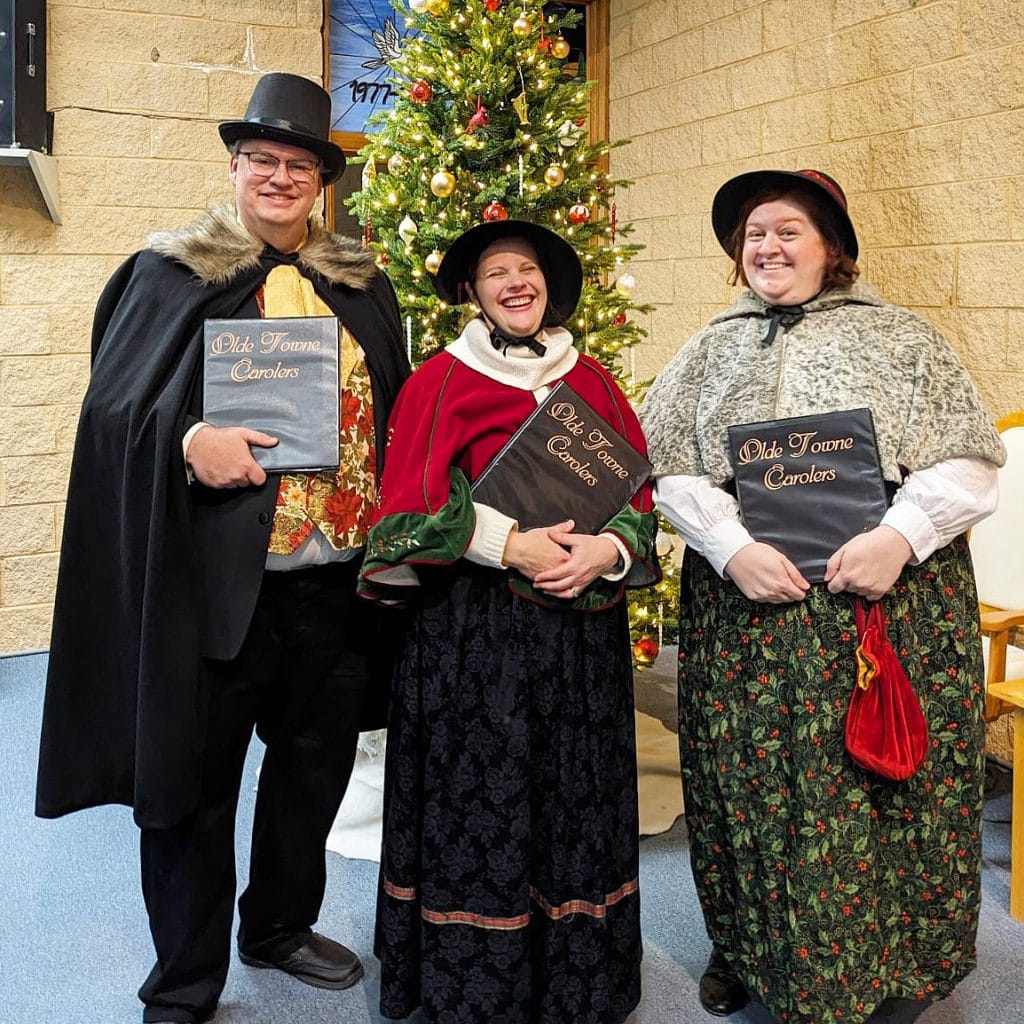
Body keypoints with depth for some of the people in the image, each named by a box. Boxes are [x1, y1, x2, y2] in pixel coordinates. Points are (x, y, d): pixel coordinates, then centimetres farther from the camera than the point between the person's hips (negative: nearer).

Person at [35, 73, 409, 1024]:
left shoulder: (363, 286, 11)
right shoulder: (173, 274, 1)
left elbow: (399, 412, 14)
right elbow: (113, 406, -3)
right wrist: (189, 441, -23)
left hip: (339, 578, 4)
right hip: (210, 579, -4)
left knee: (314, 766, 17)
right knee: (193, 778, 5)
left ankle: (281, 927, 41)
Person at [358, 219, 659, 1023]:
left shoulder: (593, 382, 9)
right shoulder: (440, 382, 0)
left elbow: (640, 499, 7)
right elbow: (413, 505, -6)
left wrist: (606, 550, -12)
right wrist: (509, 543, -16)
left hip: (583, 630, 3)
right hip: (471, 629, -3)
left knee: (576, 803, 9)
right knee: (479, 802, 1)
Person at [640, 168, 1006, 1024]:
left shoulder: (901, 338, 7)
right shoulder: (712, 351, 13)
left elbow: (970, 459, 0)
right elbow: (667, 465, 4)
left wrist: (901, 534, -16)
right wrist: (731, 546, -11)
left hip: (889, 596, -1)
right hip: (743, 601, 2)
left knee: (885, 782, 3)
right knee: (752, 781, 6)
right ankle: (748, 950, 27)